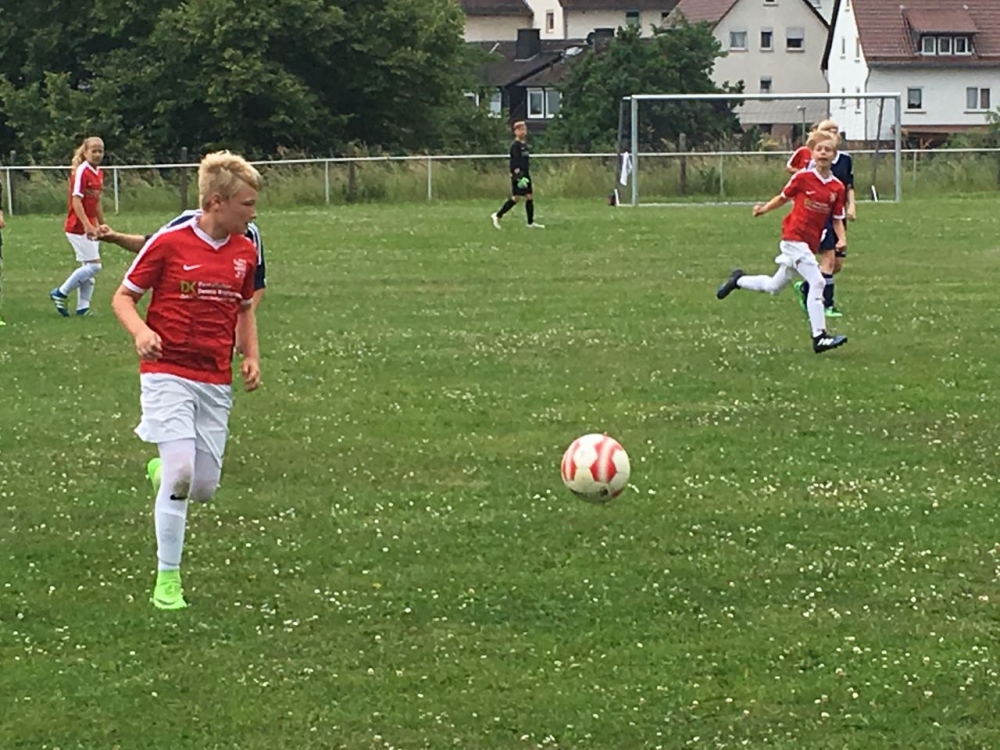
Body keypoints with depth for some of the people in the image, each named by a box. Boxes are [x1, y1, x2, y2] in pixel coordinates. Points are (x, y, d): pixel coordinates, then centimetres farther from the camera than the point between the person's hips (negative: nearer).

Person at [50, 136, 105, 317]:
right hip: (78, 227, -9)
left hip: (90, 227, 9)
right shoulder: (82, 172, -14)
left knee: (88, 268, 8)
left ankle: (83, 307, 12)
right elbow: (76, 201, -20)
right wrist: (87, 225, -28)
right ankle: (60, 293, 0)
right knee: (94, 266, -11)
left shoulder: (98, 173, 11)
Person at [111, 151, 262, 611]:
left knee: (204, 487, 2)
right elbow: (123, 297, -1)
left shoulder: (245, 251, 6)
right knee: (180, 471, -18)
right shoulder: (169, 243, -9)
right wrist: (140, 332, -21)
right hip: (168, 372, -5)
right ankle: (167, 579, -6)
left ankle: (162, 469, 39)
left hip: (216, 382, 5)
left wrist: (251, 357, 6)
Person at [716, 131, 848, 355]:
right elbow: (783, 197, 8)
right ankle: (819, 337, -20)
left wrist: (842, 238, -7)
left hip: (811, 243, 6)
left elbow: (837, 219, 9)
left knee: (774, 287, 19)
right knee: (816, 282, -20)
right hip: (794, 237, -6)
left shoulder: (837, 187, 3)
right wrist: (764, 208, -3)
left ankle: (738, 280, 44)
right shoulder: (803, 177, -6)